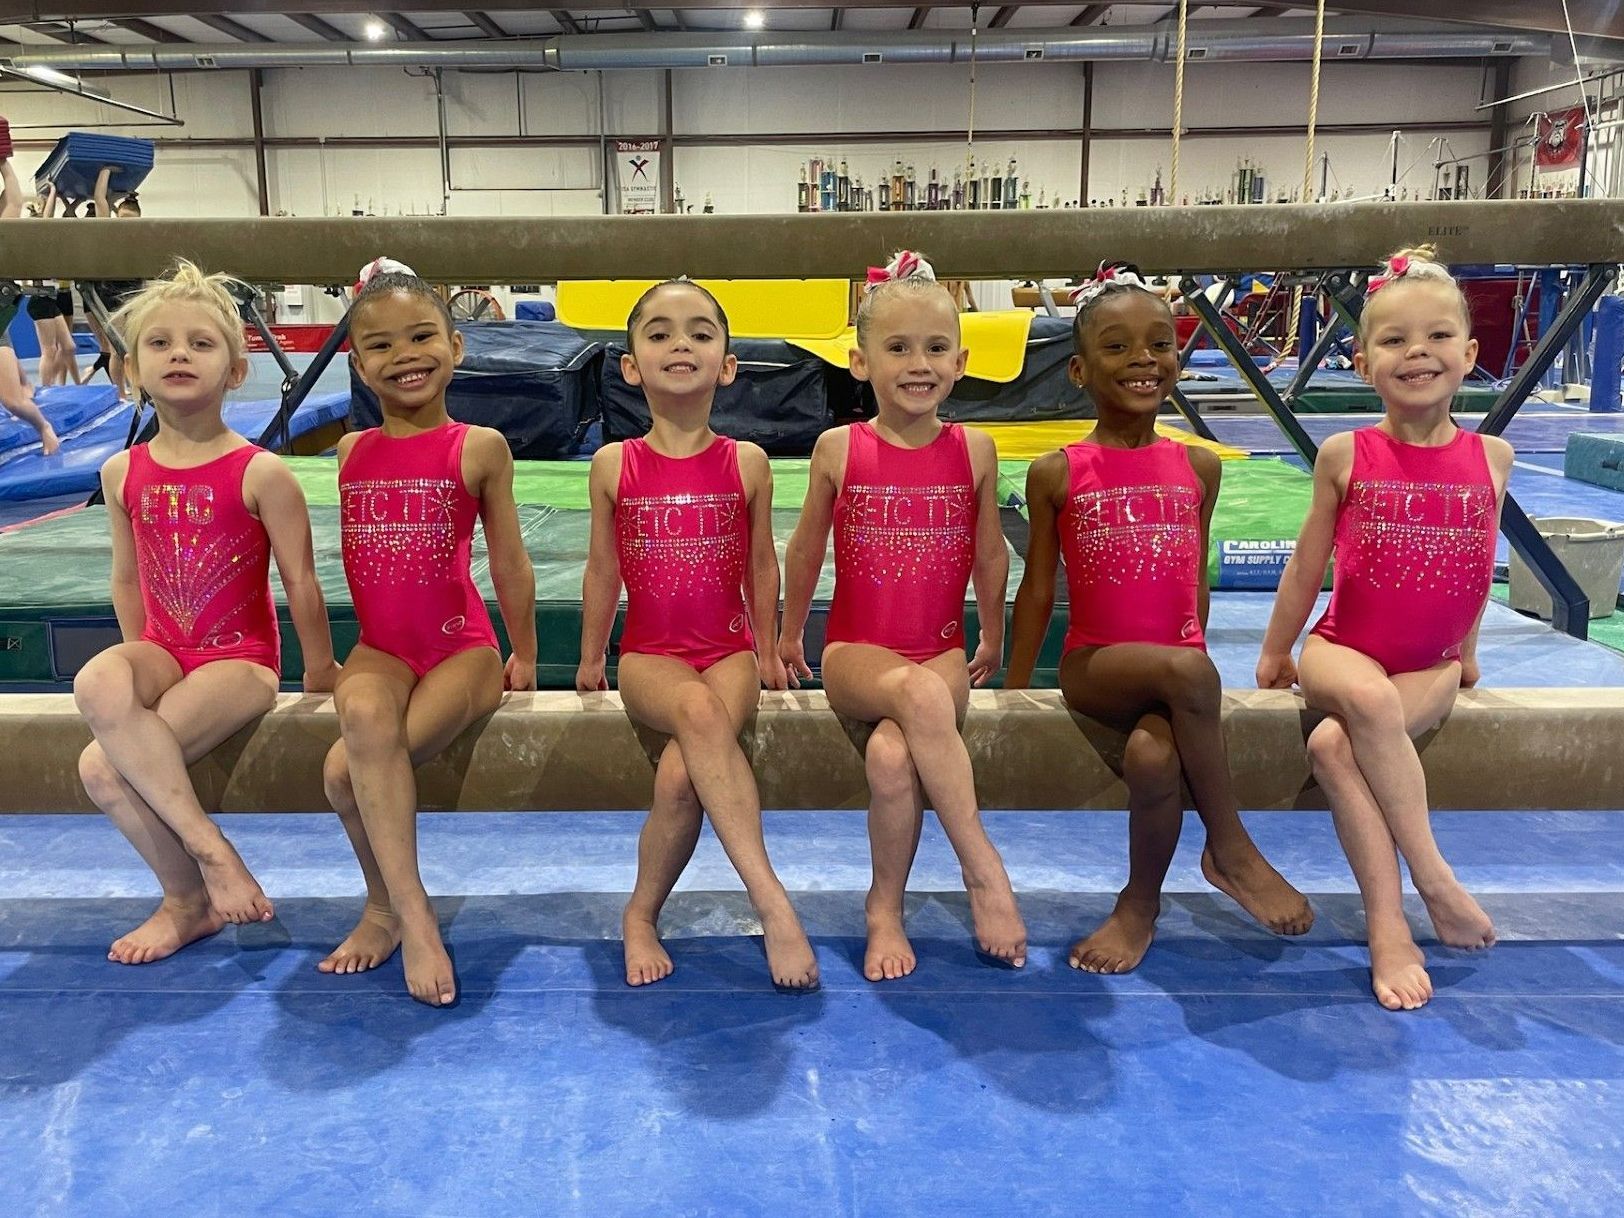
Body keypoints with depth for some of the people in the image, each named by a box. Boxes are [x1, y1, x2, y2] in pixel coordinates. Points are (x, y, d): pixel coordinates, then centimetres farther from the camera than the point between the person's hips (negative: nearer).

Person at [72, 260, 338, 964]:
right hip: (163, 650, 5)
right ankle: (209, 849, -17)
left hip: (241, 656, -5)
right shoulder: (123, 474, 3)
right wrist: (139, 667, 16)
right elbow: (127, 575, 14)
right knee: (97, 683, -32)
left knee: (105, 767, -23)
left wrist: (319, 673, 1)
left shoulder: (260, 474, -12)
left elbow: (300, 580, -6)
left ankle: (190, 900, 1)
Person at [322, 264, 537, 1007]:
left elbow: (509, 562, 4)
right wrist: (326, 657, 10)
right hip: (380, 650, 3)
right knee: (364, 716, -30)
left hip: (462, 647, -3)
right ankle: (408, 911, -16)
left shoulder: (479, 448, -2)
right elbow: (351, 553, 14)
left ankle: (386, 906, 1)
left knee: (349, 769, -24)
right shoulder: (351, 451, 9)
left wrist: (523, 657, 10)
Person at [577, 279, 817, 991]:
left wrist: (767, 651, 17)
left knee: (682, 772, -27)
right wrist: (591, 659, 18)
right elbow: (603, 569, 11)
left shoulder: (747, 464, 1)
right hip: (650, 656, 0)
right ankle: (771, 899, -33)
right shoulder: (614, 465, 1)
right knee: (698, 709, -35)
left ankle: (642, 916, -2)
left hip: (729, 653, 0)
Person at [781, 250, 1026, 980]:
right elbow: (805, 550, 12)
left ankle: (885, 907, -8)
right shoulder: (839, 449, -2)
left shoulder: (974, 451, 1)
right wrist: (790, 636, 22)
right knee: (922, 696, -36)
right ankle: (984, 868, -23)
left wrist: (991, 640, 24)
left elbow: (990, 553, 15)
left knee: (891, 754, -31)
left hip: (941, 652, 1)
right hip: (857, 653, -1)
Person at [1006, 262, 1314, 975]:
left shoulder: (1198, 467, 7)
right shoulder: (1057, 474, 0)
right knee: (1189, 670, -34)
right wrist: (1012, 697, 8)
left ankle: (1140, 903, -3)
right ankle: (1231, 848, -15)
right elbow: (1037, 591, 5)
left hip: (1174, 664, 2)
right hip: (1094, 665, -2)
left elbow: (1195, 580, 16)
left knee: (1152, 756, -32)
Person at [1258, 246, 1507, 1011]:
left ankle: (1387, 925, -20)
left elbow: (1479, 565, 13)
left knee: (1336, 745, -30)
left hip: (1429, 667, 0)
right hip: (1342, 650, 0)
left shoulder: (1491, 456, -1)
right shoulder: (1346, 454, -5)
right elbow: (1308, 563, 5)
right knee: (1370, 700, -36)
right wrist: (1274, 652, 12)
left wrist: (1464, 653, 22)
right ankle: (1434, 879, -25)